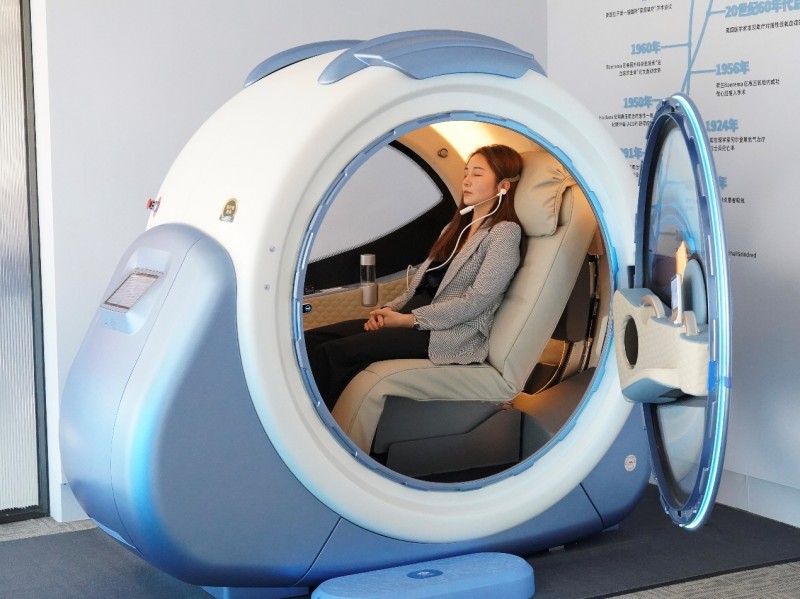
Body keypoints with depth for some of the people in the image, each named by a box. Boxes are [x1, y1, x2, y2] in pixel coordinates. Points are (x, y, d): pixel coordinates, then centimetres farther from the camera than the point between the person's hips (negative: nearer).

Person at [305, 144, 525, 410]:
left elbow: (476, 301, -13)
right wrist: (389, 310, 0)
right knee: (311, 340, -12)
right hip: (416, 321, 8)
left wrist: (406, 319, -13)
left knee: (332, 353, -26)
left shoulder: (504, 233, -4)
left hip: (451, 335, -8)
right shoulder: (456, 227, 22)